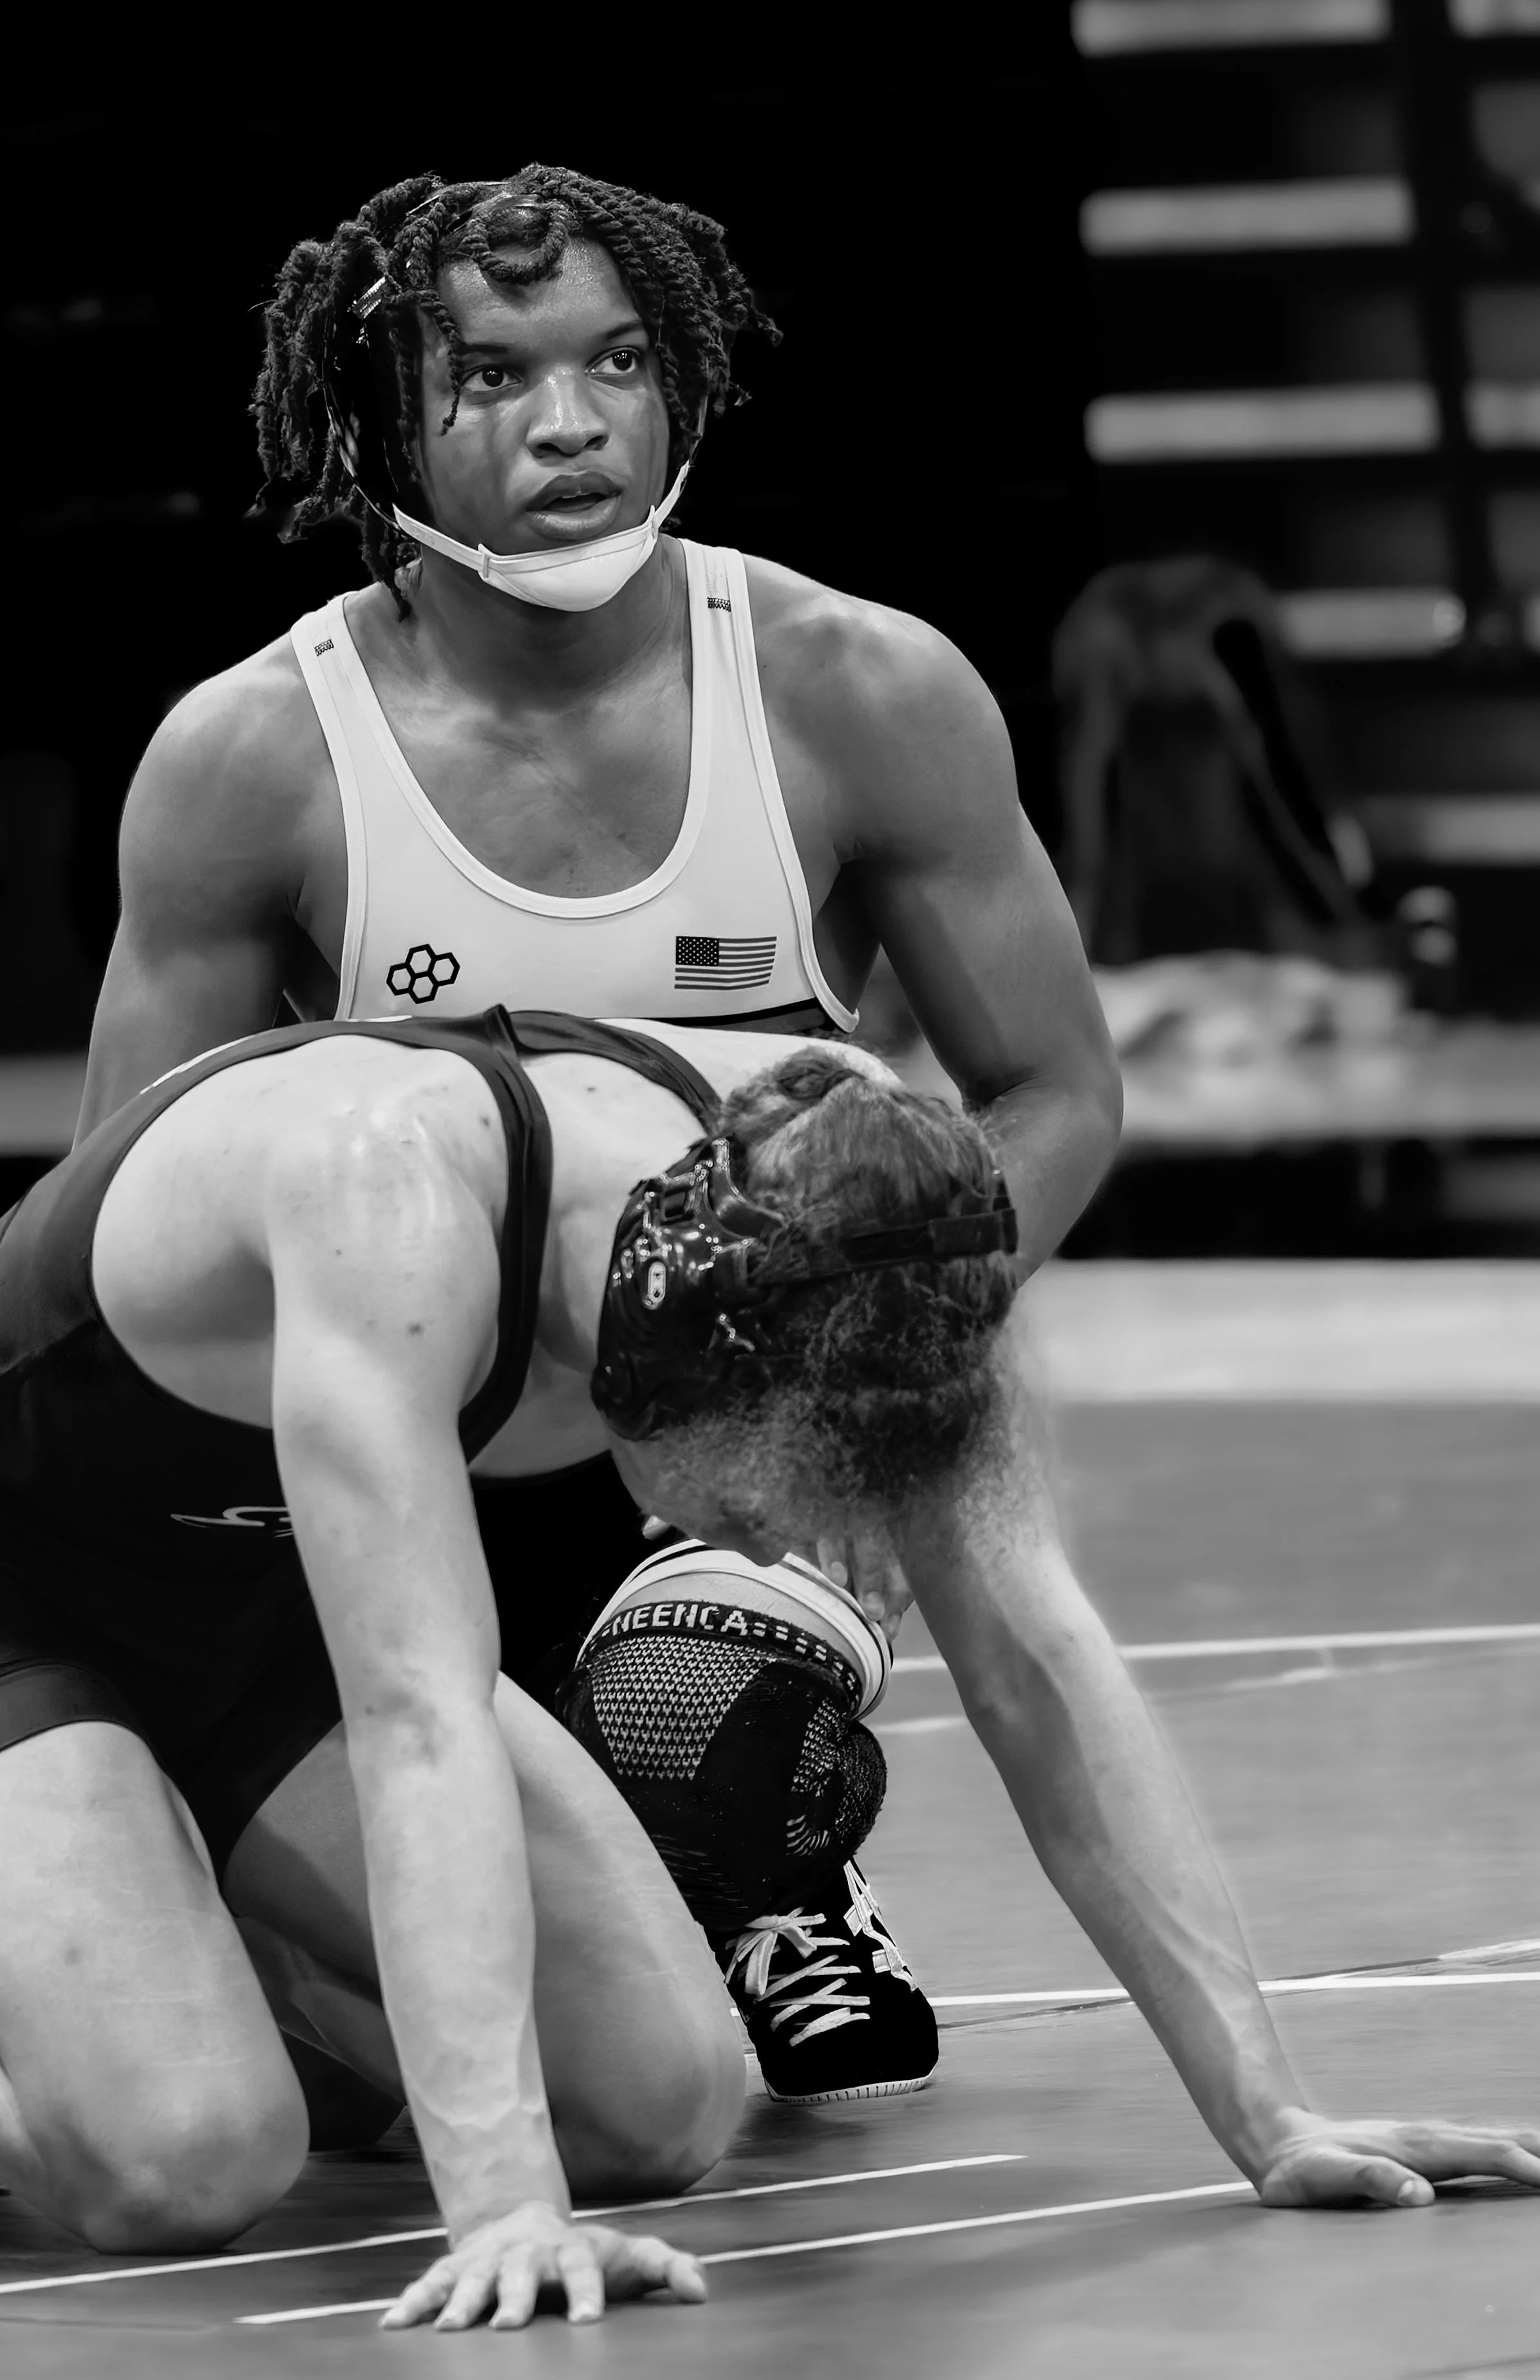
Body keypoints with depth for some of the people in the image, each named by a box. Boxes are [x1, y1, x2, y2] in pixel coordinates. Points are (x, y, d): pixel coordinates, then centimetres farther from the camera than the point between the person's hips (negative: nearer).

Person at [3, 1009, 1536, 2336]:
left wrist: (1266, 2118, -20)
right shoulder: (391, 1189, -41)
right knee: (182, 2157, -29)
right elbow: (419, 1714, -46)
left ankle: (208, 1925, 18)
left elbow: (1031, 1654, -17)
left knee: (664, 2103, -7)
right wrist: (503, 2201, -54)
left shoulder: (815, 1180, -22)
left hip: (258, 1599, 7)